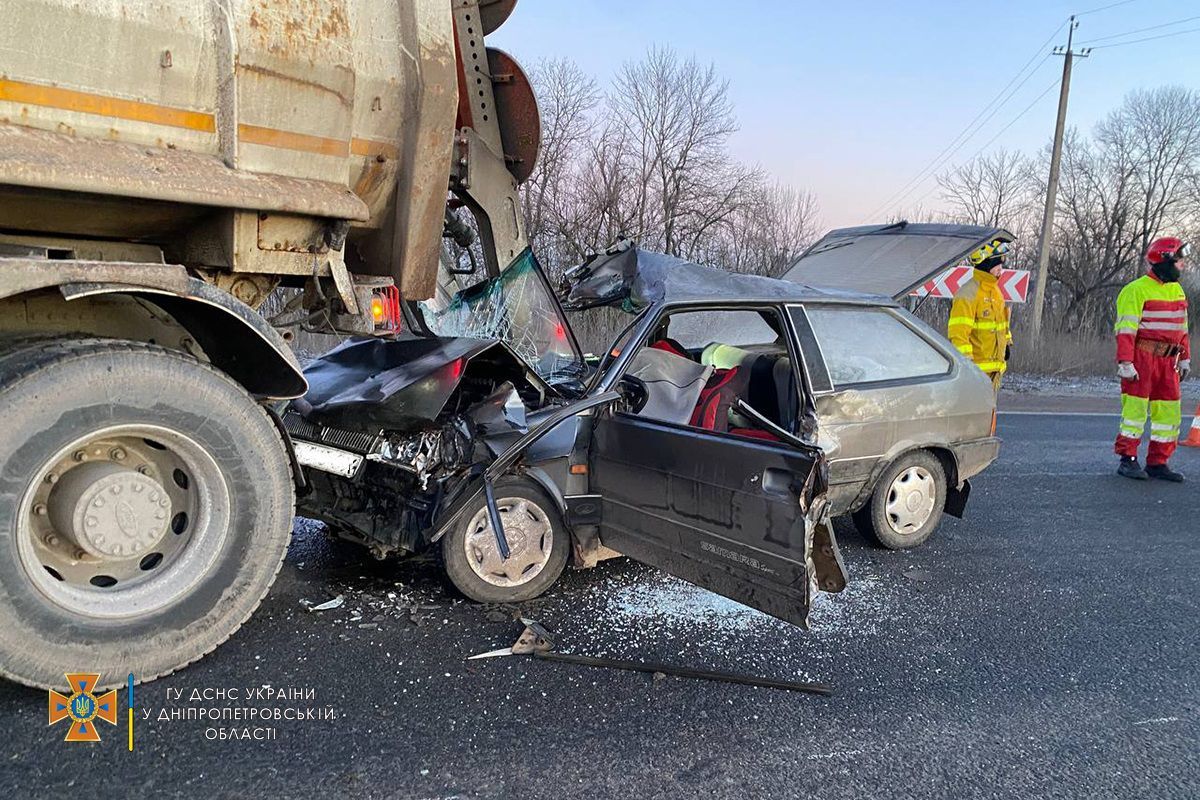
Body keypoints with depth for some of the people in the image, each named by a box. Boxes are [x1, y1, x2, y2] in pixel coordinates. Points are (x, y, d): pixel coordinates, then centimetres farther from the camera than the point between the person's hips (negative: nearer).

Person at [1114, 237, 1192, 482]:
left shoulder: (1176, 290, 17)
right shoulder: (1136, 290, -10)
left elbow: (1181, 327, 24)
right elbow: (1126, 329, -15)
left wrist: (1184, 358, 20)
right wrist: (1125, 362, -20)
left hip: (1167, 360, 8)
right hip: (1142, 357, -8)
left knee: (1169, 411, 7)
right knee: (1136, 407, -4)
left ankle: (1157, 463, 15)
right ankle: (1128, 460, 5)